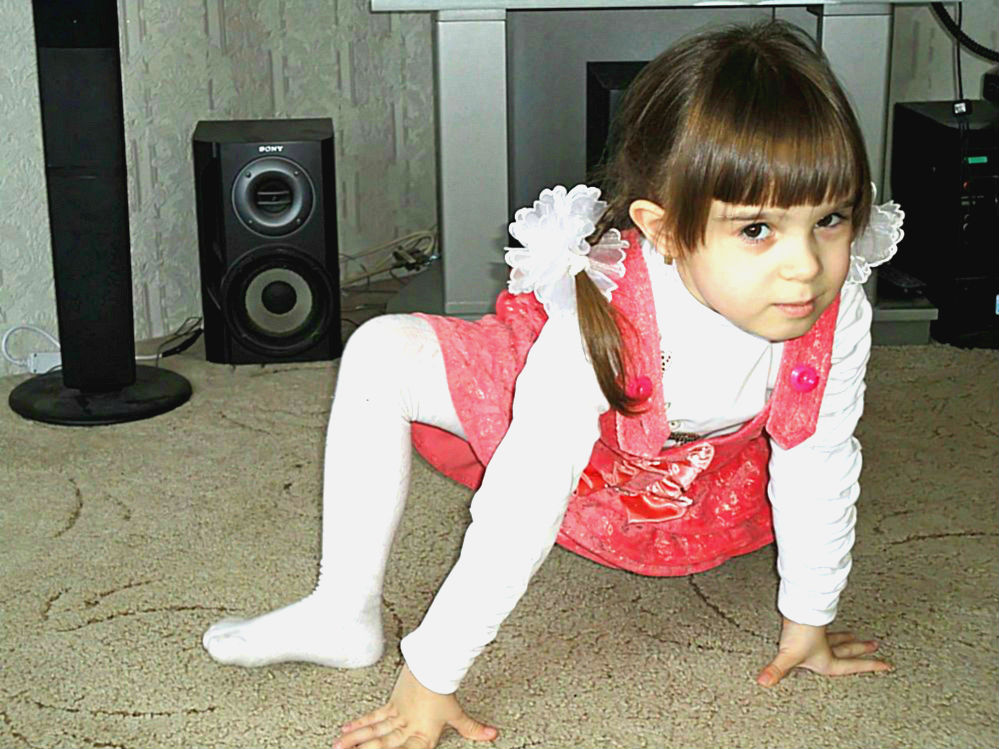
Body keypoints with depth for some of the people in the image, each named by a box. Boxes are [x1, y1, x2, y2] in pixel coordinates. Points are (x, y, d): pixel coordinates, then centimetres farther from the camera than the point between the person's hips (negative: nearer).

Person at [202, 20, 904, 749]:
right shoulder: (600, 322, -43)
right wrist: (429, 680, -38)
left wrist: (808, 622, -4)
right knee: (383, 353, -22)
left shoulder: (837, 315, -32)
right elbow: (520, 508, -41)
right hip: (555, 421, -6)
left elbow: (818, 468, -15)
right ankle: (346, 613, -12)